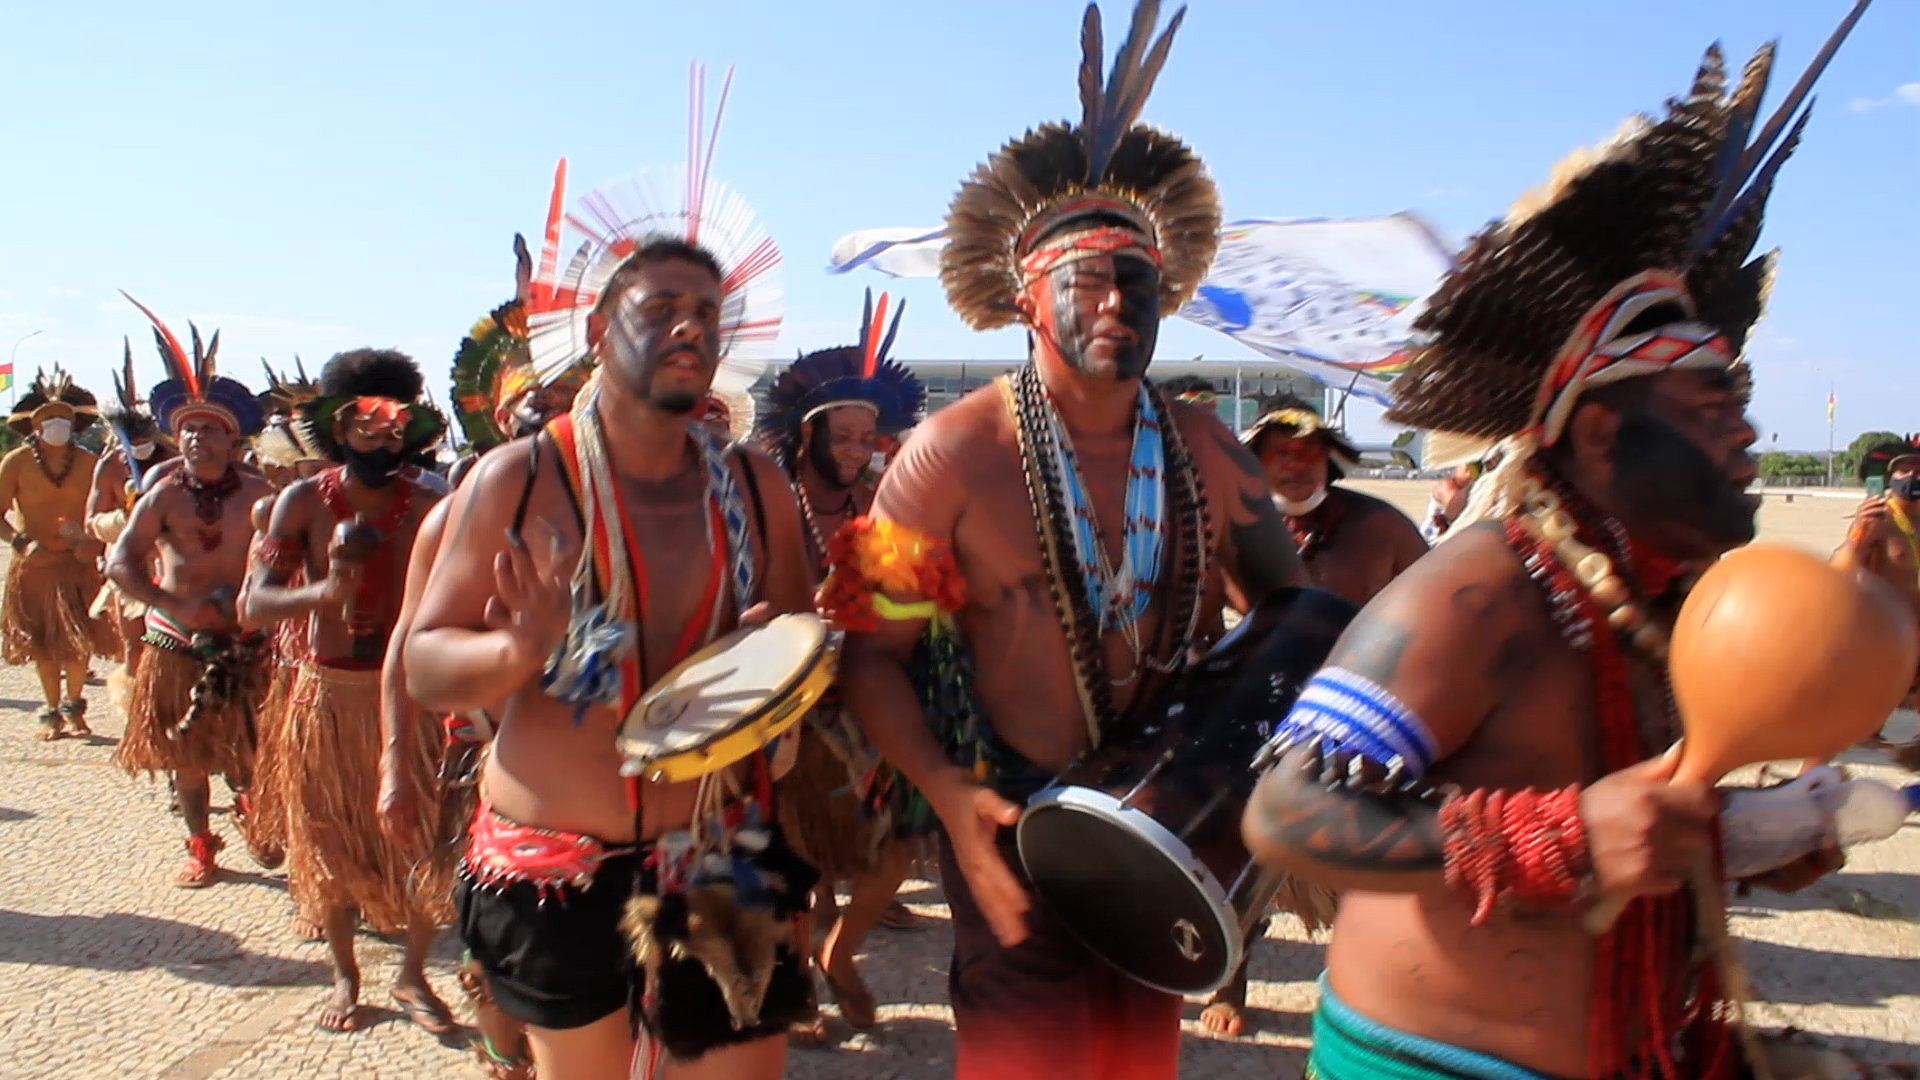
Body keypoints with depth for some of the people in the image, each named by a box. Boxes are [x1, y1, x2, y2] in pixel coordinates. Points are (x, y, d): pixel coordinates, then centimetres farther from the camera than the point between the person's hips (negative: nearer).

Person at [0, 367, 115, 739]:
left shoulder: (89, 463, -4)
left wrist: (93, 538, -17)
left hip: (79, 562, 0)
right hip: (34, 563, 0)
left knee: (80, 638, -3)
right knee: (43, 642, 8)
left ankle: (73, 707, 17)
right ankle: (52, 711, 24)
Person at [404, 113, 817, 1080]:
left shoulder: (754, 487, 2)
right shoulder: (516, 481, -6)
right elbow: (424, 665, -5)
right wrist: (521, 652, -24)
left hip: (719, 858, 2)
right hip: (554, 866, -1)